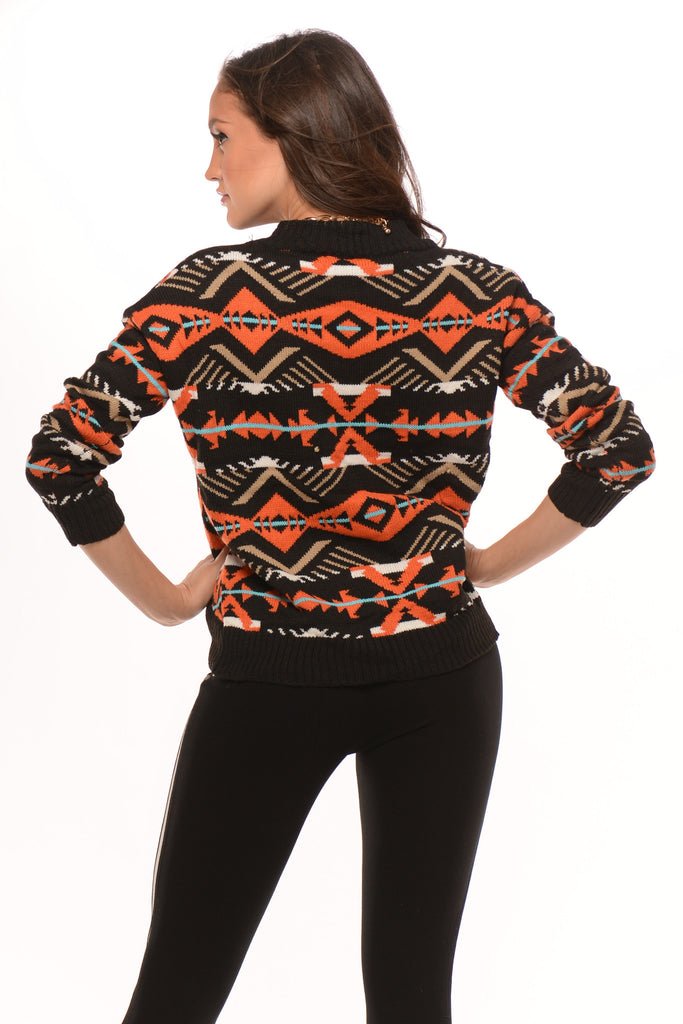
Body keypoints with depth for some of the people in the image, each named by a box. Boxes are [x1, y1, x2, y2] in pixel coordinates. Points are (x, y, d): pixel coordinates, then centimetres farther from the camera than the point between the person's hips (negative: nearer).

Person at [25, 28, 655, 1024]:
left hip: (264, 680, -2)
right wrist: (493, 560, 5)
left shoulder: (206, 294, -12)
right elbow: (619, 447, -5)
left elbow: (60, 458, -12)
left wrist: (164, 597, 0)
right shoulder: (482, 295, -6)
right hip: (441, 674, 3)